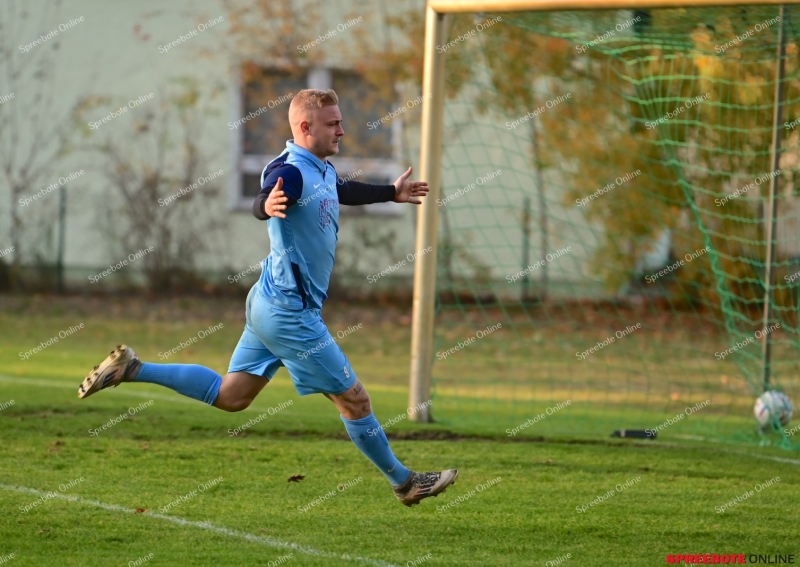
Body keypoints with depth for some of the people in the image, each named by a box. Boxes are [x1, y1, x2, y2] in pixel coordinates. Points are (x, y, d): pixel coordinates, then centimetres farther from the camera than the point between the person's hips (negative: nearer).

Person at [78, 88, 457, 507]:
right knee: (353, 398, 1)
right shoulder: (290, 171, -20)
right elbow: (260, 204, -41)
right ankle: (404, 482, 15)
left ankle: (131, 369, 12)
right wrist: (269, 204, -64)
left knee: (230, 395, 14)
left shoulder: (323, 171, 10)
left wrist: (391, 193, 47)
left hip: (272, 307, 10)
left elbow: (344, 192, 34)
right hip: (290, 311, -10)